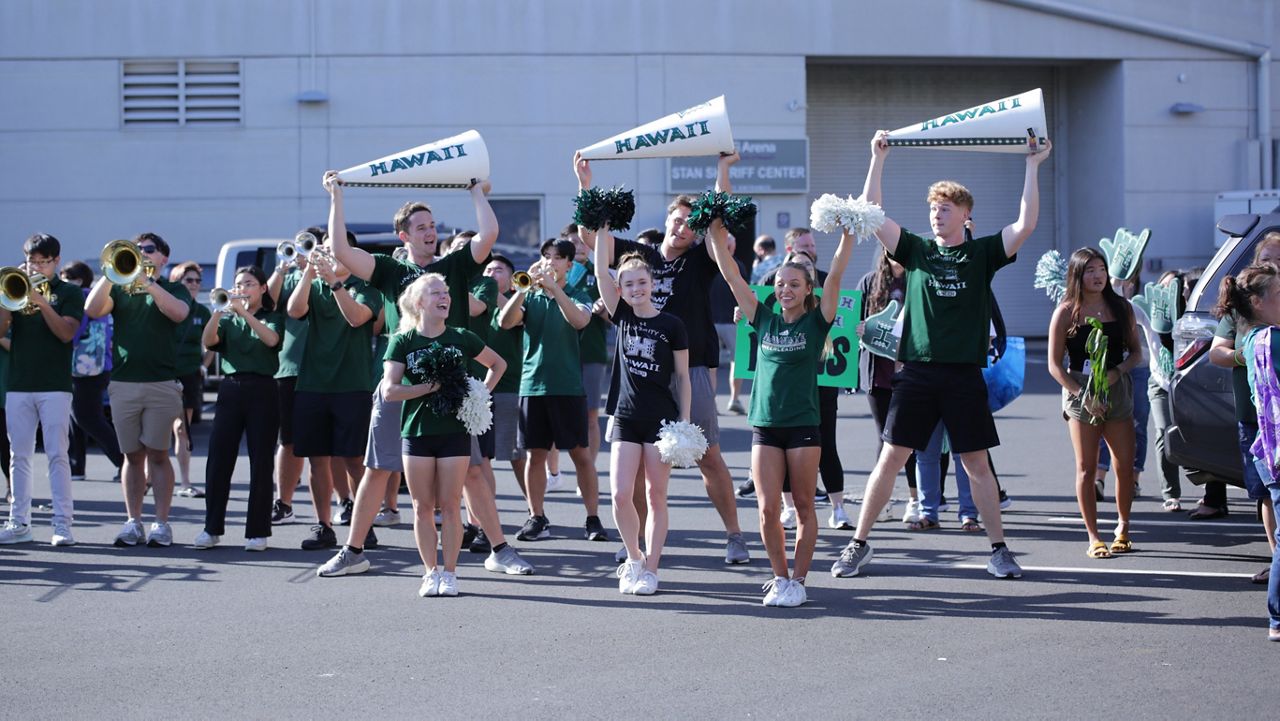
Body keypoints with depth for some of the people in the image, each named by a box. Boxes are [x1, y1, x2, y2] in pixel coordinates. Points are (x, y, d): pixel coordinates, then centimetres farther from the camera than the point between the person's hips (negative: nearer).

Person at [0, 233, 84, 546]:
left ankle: (63, 523, -6)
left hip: (55, 385, -3)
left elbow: (67, 333, -9)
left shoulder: (69, 293, 5)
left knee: (57, 455, -7)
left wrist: (41, 302, -18)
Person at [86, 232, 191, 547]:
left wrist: (147, 282, -20)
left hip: (162, 382, -2)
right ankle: (133, 522, 10)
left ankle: (161, 523, 1)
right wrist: (111, 273, -16)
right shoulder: (119, 289, 14)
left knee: (158, 453, -3)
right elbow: (92, 309, -5)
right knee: (132, 455, 5)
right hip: (123, 382, 2)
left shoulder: (173, 289, 9)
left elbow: (178, 312, -14)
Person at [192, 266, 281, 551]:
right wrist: (217, 311, -19)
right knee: (218, 460, -2)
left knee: (260, 463, -3)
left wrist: (244, 312, -22)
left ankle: (257, 531, 2)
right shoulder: (228, 320, 15)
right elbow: (208, 341, -4)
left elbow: (271, 339, -15)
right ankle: (212, 528, 5)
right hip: (231, 389, 3)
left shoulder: (272, 318, 8)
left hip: (262, 391, -2)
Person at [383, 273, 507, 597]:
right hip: (416, 432, 0)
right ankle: (431, 572, 12)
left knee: (449, 505, -1)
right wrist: (430, 387, -16)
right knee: (423, 506, 3)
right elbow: (389, 391, -9)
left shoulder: (461, 338, 3)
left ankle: (450, 573, 7)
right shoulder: (402, 342, -1)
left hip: (455, 431, 0)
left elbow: (498, 364, 17)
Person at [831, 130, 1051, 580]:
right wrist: (878, 160, -1)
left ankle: (999, 550, 13)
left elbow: (1026, 225, -7)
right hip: (918, 370, 1)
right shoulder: (917, 250, 8)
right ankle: (859, 544, 6)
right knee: (891, 457, 0)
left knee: (977, 463, 4)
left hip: (964, 374, -1)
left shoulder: (983, 253, 5)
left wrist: (1033, 166, -8)